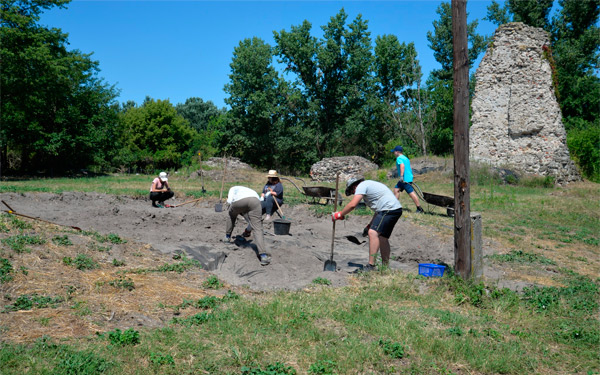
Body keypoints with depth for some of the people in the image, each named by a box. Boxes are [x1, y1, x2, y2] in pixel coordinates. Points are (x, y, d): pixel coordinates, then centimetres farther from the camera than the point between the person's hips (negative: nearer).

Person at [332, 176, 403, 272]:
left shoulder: (362, 185, -2)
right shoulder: (370, 185, 28)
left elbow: (352, 205, -14)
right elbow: (379, 210, 30)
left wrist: (340, 214, -3)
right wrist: (370, 225, 27)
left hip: (389, 209, -10)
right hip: (395, 209, 10)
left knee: (373, 233, -17)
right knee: (382, 237, 14)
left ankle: (371, 266, -20)